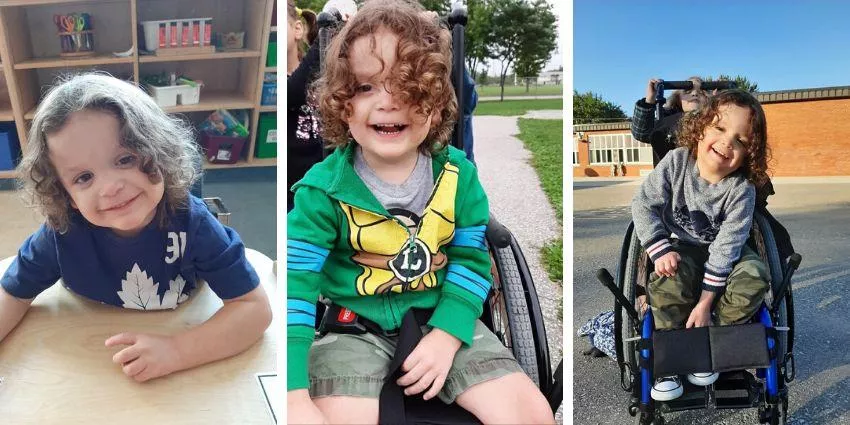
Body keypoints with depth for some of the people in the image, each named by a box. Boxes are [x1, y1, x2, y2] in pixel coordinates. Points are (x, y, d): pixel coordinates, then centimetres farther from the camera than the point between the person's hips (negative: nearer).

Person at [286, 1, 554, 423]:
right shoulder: (324, 189, -13)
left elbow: (470, 260, 1)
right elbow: (294, 288, -16)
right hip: (353, 329, -2)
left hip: (443, 321, 3)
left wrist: (446, 335, -13)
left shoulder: (458, 173, -4)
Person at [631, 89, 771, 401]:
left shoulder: (741, 189, -21)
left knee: (754, 278, -27)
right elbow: (644, 205, -14)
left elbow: (726, 245, -24)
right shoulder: (676, 162, -17)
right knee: (669, 280, -31)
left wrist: (705, 303, -26)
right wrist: (661, 251, -26)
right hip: (682, 246, 0)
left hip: (722, 251, 1)